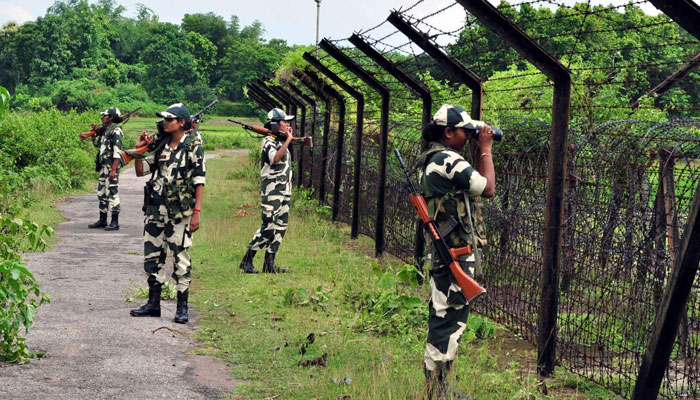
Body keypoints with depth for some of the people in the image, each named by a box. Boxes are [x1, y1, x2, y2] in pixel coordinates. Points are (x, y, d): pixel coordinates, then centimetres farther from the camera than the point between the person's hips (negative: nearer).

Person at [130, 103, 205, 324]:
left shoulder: (193, 146, -5)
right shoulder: (160, 147, 12)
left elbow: (199, 181, -8)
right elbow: (140, 171, 18)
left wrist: (197, 212, -14)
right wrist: (139, 149, 3)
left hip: (179, 211, -6)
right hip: (155, 209, 6)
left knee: (180, 258, -3)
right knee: (152, 256, 10)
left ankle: (182, 307, 4)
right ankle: (153, 303, 19)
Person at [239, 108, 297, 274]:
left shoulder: (281, 141, 16)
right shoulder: (269, 142, -11)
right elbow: (276, 158, -28)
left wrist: (289, 137, 14)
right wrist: (288, 139, -21)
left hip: (284, 191, 9)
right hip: (272, 190, -9)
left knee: (280, 227, 6)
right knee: (268, 227, -12)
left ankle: (269, 263, 10)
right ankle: (247, 260, -4)